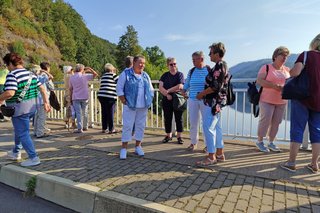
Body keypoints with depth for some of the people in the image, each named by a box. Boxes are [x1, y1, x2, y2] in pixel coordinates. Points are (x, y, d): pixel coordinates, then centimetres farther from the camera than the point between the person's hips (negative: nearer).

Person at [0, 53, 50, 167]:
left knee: (23, 134, 1)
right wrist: (46, 102, 7)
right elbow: (42, 89, 7)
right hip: (31, 107, 9)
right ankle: (16, 152, 41)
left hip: (19, 109, -8)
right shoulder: (31, 74, 9)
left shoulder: (12, 75, -15)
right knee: (19, 130, 25)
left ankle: (33, 158, 2)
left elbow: (9, 93, -27)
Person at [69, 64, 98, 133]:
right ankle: (85, 127, 21)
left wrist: (71, 98, 12)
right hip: (84, 97, 0)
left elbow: (70, 89, 5)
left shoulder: (71, 77, 2)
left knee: (78, 113, -2)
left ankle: (79, 128, -6)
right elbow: (95, 74, 0)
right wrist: (90, 69, 7)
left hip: (75, 98, 0)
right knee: (85, 112, 11)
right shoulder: (85, 76, -5)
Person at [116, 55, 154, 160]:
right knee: (127, 126, -2)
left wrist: (150, 101, 7)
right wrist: (124, 101, -9)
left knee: (141, 126, 9)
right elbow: (119, 88, -4)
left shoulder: (146, 76, 13)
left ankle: (138, 146, 22)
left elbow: (151, 90, 18)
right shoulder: (126, 74, -2)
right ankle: (124, 148, 8)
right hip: (130, 106, -4)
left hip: (143, 107, 5)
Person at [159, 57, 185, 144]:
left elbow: (180, 86, -13)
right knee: (167, 118, 8)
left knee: (178, 118, 5)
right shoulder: (165, 75, 8)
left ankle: (179, 136, 15)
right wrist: (167, 94, -17)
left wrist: (168, 90, -8)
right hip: (167, 100, 3)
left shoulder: (180, 74, 1)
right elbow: (160, 87, -2)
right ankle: (168, 136, 22)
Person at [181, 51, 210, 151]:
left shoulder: (209, 70, -1)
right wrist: (183, 91, 5)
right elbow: (187, 83, 20)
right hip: (193, 100, 3)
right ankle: (193, 142, 23)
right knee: (193, 122, 6)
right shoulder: (191, 71, 10)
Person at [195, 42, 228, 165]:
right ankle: (219, 154, 22)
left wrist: (201, 94, -12)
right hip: (217, 101, 11)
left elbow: (215, 87, -22)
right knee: (216, 127, 13)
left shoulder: (219, 66, -16)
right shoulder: (222, 65, 16)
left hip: (213, 102, -11)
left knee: (208, 127, -7)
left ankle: (211, 156, 1)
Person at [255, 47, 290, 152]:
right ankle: (260, 141, 10)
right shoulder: (266, 67, -4)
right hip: (267, 100, -5)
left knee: (276, 122, 7)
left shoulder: (287, 70, 11)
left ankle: (271, 142, 20)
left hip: (281, 101, 5)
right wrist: (274, 86, -23)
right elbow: (259, 81, -15)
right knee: (265, 120, -6)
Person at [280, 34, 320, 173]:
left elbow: (295, 73, -21)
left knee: (297, 130, 1)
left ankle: (291, 163, 6)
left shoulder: (306, 55, -8)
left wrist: (290, 71, 0)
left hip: (302, 98, -4)